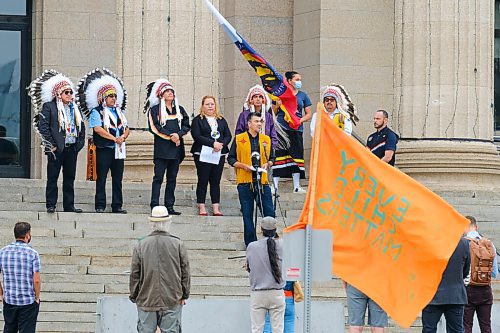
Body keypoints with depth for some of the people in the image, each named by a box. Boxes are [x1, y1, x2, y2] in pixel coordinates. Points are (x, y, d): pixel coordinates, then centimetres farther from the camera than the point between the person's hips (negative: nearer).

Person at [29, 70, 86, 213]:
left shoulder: (75, 108, 15)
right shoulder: (49, 107, -2)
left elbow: (81, 127, 19)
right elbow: (43, 126, -9)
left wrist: (80, 143, 7)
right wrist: (51, 145, -13)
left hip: (72, 148, 5)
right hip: (57, 148, -5)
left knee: (69, 179, 9)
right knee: (52, 178, -2)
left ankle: (69, 206, 13)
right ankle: (50, 205, 1)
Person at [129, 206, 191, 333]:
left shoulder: (141, 245, -2)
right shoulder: (178, 245, -3)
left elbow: (134, 275, 3)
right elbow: (185, 273, 3)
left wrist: (134, 296, 14)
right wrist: (184, 295, 15)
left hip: (146, 301, 0)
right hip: (172, 301, 0)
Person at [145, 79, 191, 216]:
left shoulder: (179, 110, 16)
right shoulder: (155, 110, 2)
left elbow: (187, 126, 10)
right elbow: (154, 127, -9)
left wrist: (178, 134, -9)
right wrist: (170, 136, -14)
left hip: (176, 148, 5)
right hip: (162, 148, -5)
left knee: (172, 179, 6)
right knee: (158, 177, -8)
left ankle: (169, 206, 8)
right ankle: (154, 206, -11)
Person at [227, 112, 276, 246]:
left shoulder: (266, 140, 12)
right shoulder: (238, 139, 3)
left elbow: (272, 158, 19)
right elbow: (231, 159, 5)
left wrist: (267, 164, -2)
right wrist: (244, 166, -10)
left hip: (262, 181, 2)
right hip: (245, 182, -2)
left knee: (269, 212, -2)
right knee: (247, 214, 3)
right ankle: (251, 244, 9)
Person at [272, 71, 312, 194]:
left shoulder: (303, 96, 13)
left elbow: (308, 114, 14)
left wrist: (300, 120, -5)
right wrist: (277, 105, -12)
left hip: (296, 130, 3)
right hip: (282, 128, -3)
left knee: (297, 156, 2)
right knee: (279, 155, -6)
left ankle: (297, 186, 7)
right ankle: (275, 186, -4)